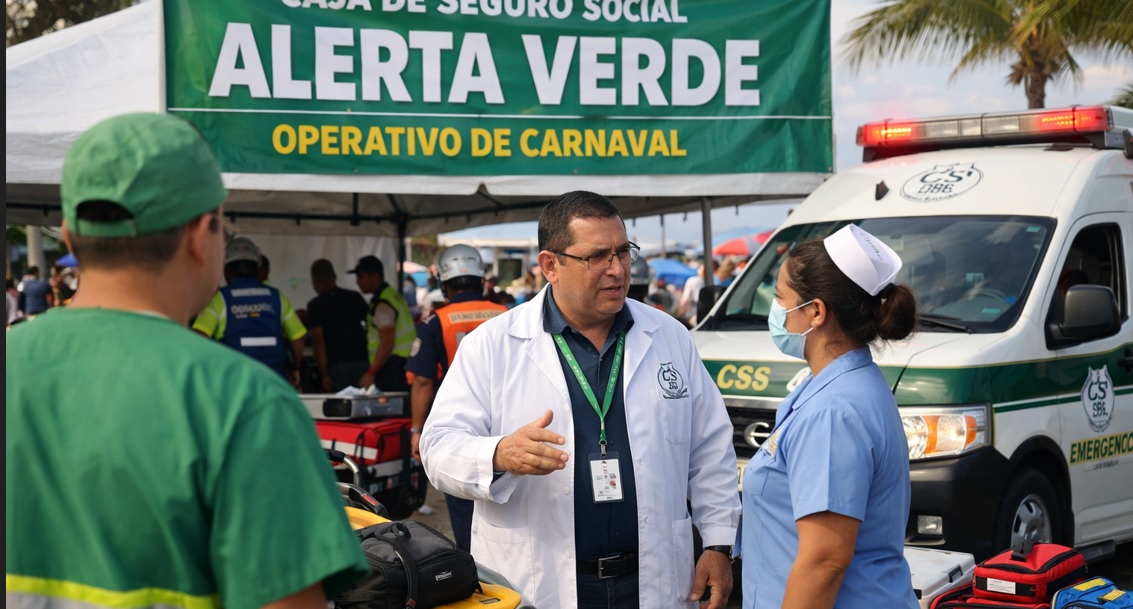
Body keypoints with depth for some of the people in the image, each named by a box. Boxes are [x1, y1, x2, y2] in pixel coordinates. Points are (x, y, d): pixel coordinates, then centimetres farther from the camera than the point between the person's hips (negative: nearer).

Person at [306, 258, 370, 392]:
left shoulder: (315, 305, -3)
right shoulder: (355, 297, 7)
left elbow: (318, 341, -9)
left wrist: (324, 375, -10)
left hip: (336, 365, -3)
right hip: (361, 362, 3)